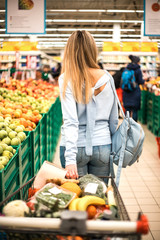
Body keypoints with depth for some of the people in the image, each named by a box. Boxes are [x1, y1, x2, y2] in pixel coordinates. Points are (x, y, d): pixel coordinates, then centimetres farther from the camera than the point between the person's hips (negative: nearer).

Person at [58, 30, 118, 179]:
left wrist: (70, 159, -21)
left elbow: (70, 121, -19)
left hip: (77, 147, -3)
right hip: (103, 146, 3)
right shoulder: (107, 78, -1)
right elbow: (114, 119, 6)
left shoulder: (67, 79, -11)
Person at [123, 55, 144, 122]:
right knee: (134, 110, 2)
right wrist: (144, 79, 13)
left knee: (127, 110, 10)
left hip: (126, 93, 4)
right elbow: (140, 81, -6)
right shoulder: (138, 70, -8)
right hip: (135, 92, -4)